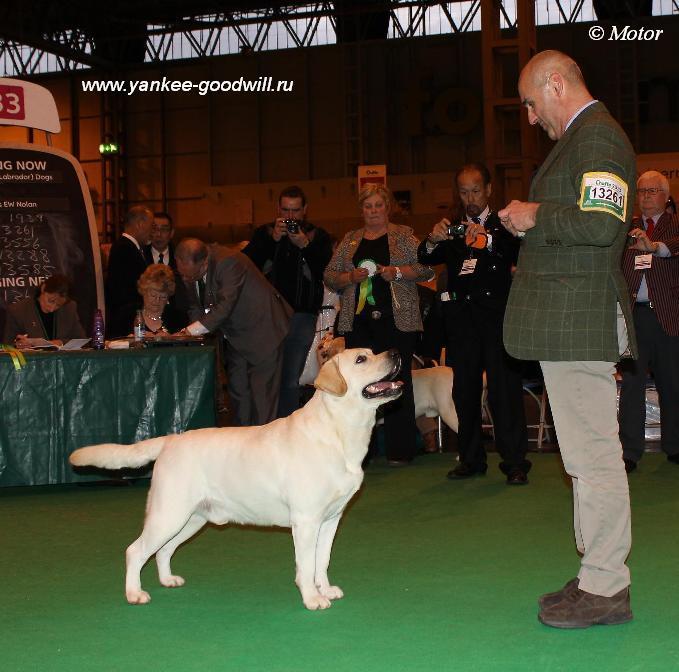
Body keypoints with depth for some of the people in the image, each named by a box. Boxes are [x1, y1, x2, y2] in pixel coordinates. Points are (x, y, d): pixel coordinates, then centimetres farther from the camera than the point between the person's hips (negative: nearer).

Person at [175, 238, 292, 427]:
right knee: (237, 390, 8)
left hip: (262, 330, -8)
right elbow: (196, 307, 9)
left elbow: (225, 306, -31)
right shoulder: (191, 269, -2)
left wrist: (191, 331, -27)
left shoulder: (229, 262, -27)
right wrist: (191, 330, -11)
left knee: (262, 392, -8)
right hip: (236, 337, 8)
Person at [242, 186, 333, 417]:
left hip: (301, 315, -1)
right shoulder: (264, 233, 12)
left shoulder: (318, 236, 9)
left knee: (290, 380, -1)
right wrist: (273, 239, -10)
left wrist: (305, 246, -13)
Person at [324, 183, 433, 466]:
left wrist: (398, 272, -13)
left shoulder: (404, 236, 7)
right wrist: (351, 276, -6)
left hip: (397, 319, -3)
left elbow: (426, 268, 1)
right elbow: (330, 276, 12)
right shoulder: (349, 240, 15)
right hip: (358, 321, 3)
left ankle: (400, 450, 3)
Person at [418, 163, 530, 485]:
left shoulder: (503, 225, 7)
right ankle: (471, 458, 16)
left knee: (505, 388, -7)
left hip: (496, 314, -4)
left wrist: (486, 241, -30)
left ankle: (515, 462, -4)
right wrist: (433, 240, -19)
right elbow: (425, 259, 3)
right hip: (462, 316, 4)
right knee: (465, 390, 7)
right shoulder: (452, 228, 17)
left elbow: (518, 253, -13)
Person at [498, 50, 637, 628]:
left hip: (579, 321, -11)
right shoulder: (584, 136, 21)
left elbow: (600, 224, -25)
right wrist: (533, 223, 12)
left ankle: (605, 588, 0)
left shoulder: (597, 135, -12)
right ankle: (599, 575, 22)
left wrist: (536, 216, -12)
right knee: (589, 453, 14)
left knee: (593, 454, -6)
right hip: (570, 321, 11)